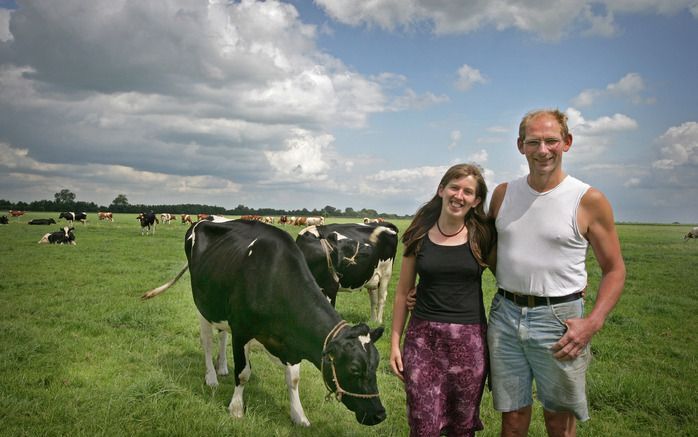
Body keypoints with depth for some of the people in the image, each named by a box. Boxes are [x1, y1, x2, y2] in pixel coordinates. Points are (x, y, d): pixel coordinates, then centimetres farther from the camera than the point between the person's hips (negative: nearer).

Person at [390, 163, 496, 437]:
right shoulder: (419, 235, 2)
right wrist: (395, 343, 5)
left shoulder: (483, 236, 0)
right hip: (422, 336, 0)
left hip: (469, 339, 0)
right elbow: (403, 292, 7)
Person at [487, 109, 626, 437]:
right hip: (505, 314, 3)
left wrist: (592, 323, -12)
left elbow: (614, 269, 0)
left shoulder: (589, 200, -6)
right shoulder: (503, 193, 5)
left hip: (558, 318, -3)